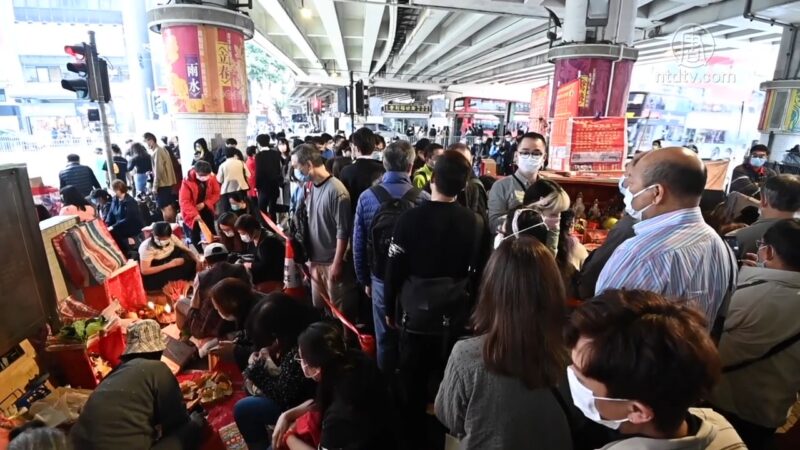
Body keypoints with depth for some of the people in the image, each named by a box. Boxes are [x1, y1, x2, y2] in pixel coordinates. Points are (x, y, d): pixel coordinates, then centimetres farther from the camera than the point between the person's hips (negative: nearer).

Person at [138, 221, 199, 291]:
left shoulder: (172, 238, -16)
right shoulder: (146, 247, -26)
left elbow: (187, 250, -10)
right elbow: (145, 271, -28)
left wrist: (198, 260, -30)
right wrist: (169, 265, -32)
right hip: (154, 274, -5)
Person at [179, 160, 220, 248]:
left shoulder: (212, 178, -13)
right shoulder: (187, 182, -22)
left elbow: (216, 194, -5)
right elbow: (184, 201, -24)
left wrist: (204, 204, -19)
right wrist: (194, 214, -35)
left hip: (207, 210, 3)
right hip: (193, 213, -3)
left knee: (211, 234, 13)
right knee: (196, 236, 3)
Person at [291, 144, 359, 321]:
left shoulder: (336, 190, -19)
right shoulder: (312, 187, 4)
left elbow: (343, 231, -18)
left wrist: (337, 263, -17)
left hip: (332, 262, -7)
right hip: (316, 260, 7)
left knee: (339, 311, 8)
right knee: (318, 307, 19)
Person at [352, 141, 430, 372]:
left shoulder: (367, 197, -6)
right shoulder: (423, 199, -13)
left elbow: (358, 244, -1)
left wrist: (364, 279, 11)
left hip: (381, 278, 2)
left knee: (385, 339, 17)